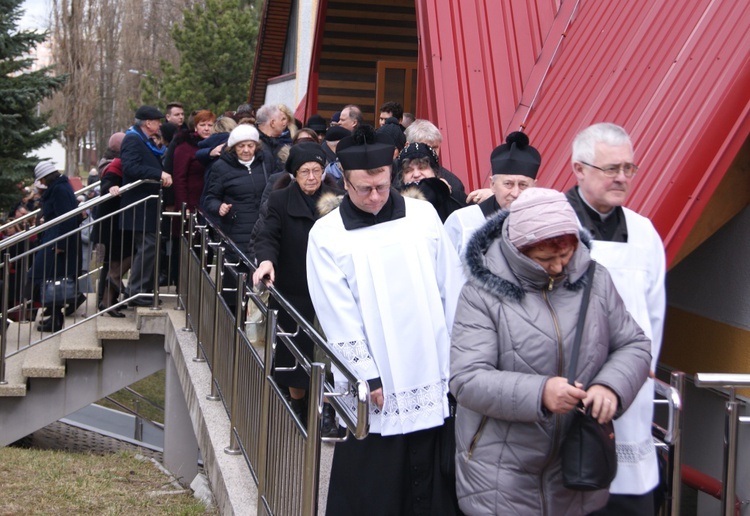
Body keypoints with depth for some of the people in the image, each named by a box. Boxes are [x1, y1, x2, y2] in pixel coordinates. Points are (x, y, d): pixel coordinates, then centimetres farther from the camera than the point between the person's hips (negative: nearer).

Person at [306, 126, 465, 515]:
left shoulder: (424, 216, 3)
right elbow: (339, 319, -6)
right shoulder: (326, 235, -3)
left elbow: (450, 291, 6)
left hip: (432, 379, 2)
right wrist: (367, 376, -9)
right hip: (373, 387, -2)